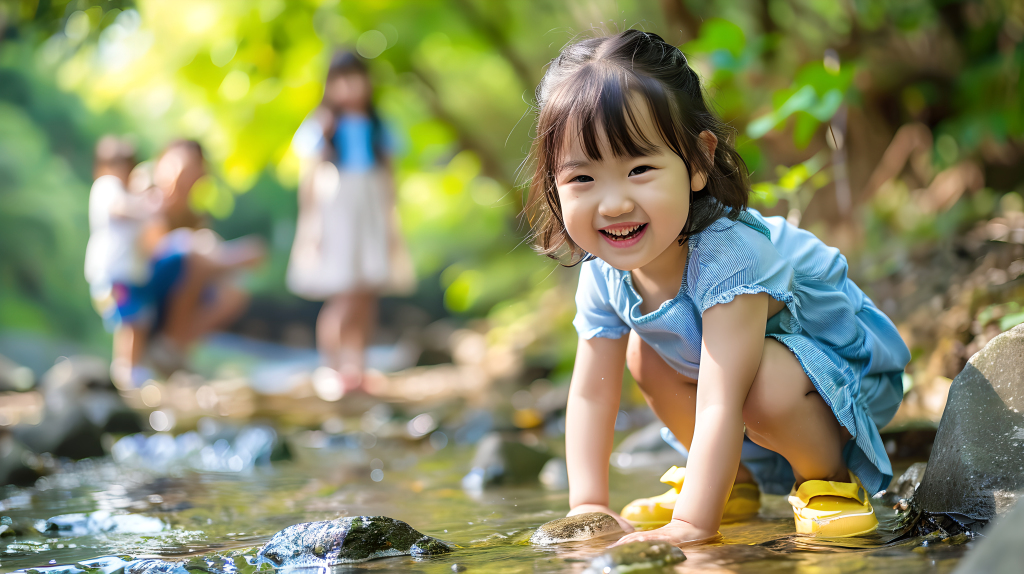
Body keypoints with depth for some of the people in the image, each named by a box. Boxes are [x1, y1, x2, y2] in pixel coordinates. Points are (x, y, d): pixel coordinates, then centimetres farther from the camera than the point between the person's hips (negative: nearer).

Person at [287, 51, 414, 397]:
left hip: (372, 213, 4)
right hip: (335, 211, -4)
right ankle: (330, 369, 1)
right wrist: (310, 223, -7)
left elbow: (387, 176, 12)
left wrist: (392, 222, 10)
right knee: (343, 297, -9)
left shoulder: (376, 126, 9)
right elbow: (309, 177, -2)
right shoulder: (323, 125, -3)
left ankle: (354, 368, 12)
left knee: (367, 297, 4)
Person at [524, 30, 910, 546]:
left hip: (847, 366, -8)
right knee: (642, 352, -1)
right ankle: (735, 479, 15)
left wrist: (691, 526, -44)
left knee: (766, 385, -35)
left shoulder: (726, 257, -39)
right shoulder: (604, 274, -15)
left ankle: (829, 476, -5)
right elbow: (589, 396, -7)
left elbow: (720, 407, -42)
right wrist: (587, 506, -16)